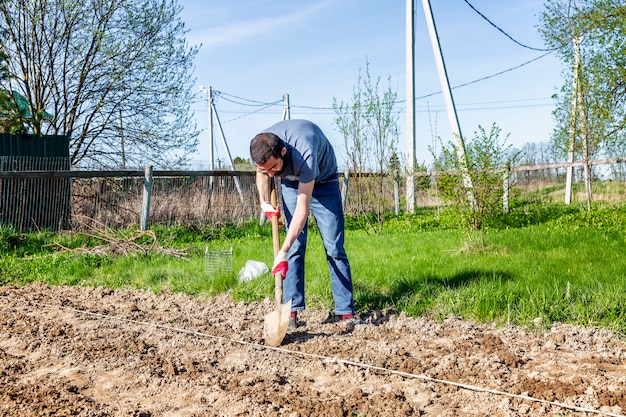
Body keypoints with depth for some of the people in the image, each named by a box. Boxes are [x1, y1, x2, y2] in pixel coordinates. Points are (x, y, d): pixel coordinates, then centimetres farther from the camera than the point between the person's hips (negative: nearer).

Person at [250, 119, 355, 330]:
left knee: (334, 247, -8)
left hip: (323, 181, -4)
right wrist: (264, 203, -12)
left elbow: (302, 209, -40)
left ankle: (346, 312, -5)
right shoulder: (261, 151, -27)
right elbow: (262, 173, 2)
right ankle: (292, 311, -4)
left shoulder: (304, 153, -44)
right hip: (291, 182, 4)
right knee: (295, 247, -7)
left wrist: (282, 252, -42)